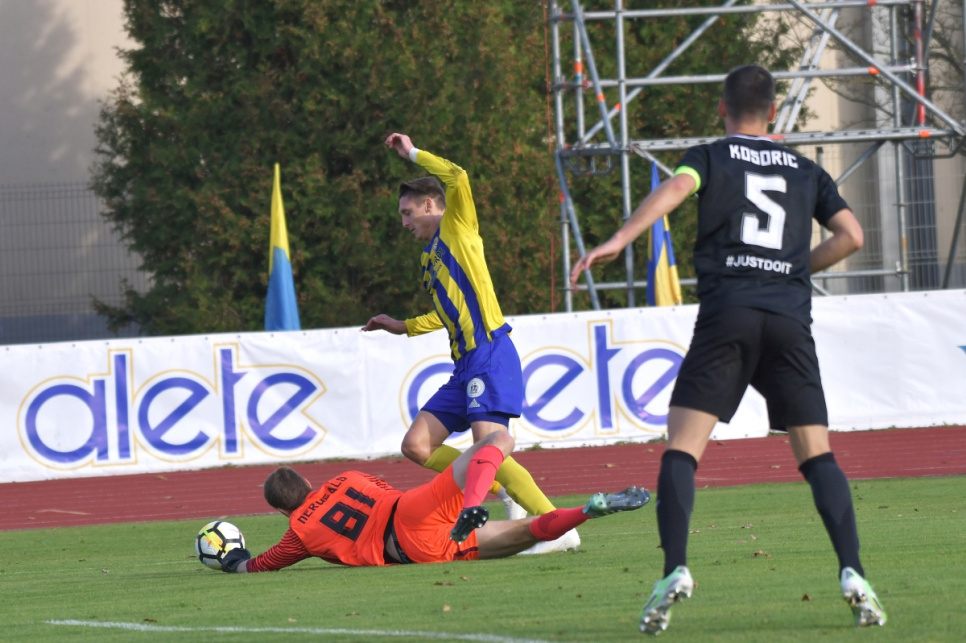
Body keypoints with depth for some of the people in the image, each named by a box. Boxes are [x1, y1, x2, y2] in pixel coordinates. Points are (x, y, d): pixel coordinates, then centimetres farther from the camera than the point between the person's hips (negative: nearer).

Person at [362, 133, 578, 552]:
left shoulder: (457, 228, 2)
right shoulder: (430, 255, 25)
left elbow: (457, 178, -16)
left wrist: (413, 154, -4)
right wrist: (403, 327, 35)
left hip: (491, 356, -9)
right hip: (466, 364, 9)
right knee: (416, 446, 3)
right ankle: (503, 491, 7)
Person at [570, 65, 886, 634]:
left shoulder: (710, 157, 13)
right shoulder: (806, 171, 21)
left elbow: (675, 188, -9)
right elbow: (850, 234, 12)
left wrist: (618, 240, -19)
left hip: (726, 314, -2)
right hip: (791, 318, 2)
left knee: (681, 447, -3)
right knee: (816, 454, 5)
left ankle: (676, 571, -21)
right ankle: (853, 573, -11)